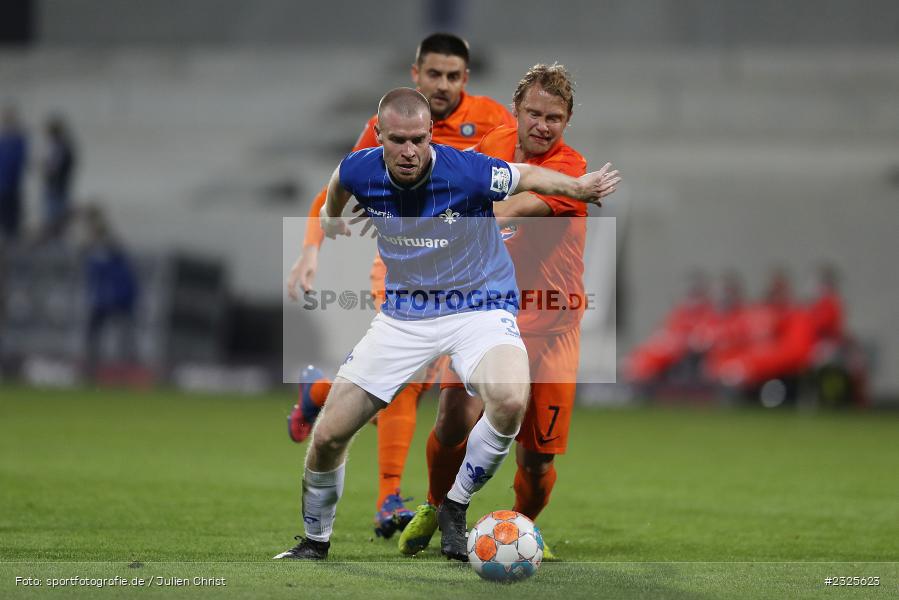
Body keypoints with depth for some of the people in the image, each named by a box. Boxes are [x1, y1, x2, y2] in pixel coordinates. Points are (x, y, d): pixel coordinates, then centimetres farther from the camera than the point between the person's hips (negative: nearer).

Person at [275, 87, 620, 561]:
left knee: (510, 401, -36)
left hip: (478, 308, -3)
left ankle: (453, 510, -12)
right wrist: (331, 217, 35)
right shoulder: (361, 171, -12)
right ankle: (315, 543, 25)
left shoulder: (466, 171, -23)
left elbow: (526, 175, -4)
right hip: (402, 316, 4)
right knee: (327, 437, -3)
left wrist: (575, 186, -23)